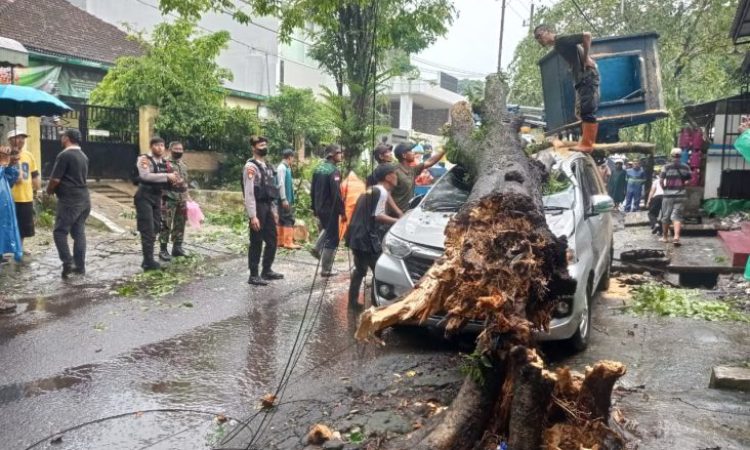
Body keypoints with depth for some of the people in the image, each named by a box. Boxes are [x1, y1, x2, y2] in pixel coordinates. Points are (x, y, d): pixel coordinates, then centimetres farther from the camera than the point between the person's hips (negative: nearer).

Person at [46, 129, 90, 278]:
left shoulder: (64, 155, -13)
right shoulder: (84, 156, 14)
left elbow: (55, 179, -14)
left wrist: (49, 191, 6)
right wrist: (54, 189, 22)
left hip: (69, 200, -8)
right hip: (84, 199, 8)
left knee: (60, 232, 0)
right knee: (79, 233, 9)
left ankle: (68, 263, -8)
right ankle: (80, 266, 10)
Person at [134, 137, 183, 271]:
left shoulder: (165, 163, 9)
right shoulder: (144, 159, -12)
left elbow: (166, 182, 16)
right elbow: (146, 176, -29)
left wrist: (175, 182, -8)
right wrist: (166, 176, -29)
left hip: (157, 198, 8)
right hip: (144, 198, -8)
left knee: (154, 229, 12)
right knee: (147, 230, -8)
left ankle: (148, 260, 23)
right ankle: (148, 262, -3)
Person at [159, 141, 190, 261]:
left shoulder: (183, 164, 16)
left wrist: (187, 195, 20)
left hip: (182, 199, 8)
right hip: (169, 198, -7)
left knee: (180, 224, 11)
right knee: (166, 224, -5)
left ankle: (177, 247, 20)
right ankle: (163, 249, 0)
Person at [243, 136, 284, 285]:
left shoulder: (268, 166, 15)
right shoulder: (251, 166, -11)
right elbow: (249, 193, -16)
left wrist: (274, 210, 15)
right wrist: (253, 216, -21)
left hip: (268, 207, 8)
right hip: (258, 208, -8)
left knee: (272, 240, 13)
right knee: (256, 242, -1)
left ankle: (267, 270, 27)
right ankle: (253, 275, 9)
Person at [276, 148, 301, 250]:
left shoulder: (286, 168, 14)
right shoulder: (281, 168, -14)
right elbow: (281, 184, -19)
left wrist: (290, 199, 15)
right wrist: (284, 199, -21)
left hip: (287, 199, 10)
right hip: (284, 199, -10)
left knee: (282, 220, 13)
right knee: (289, 220, -9)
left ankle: (280, 241, 19)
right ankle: (288, 242, -9)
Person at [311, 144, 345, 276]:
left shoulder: (318, 169, 10)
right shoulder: (333, 171, -17)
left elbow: (312, 190, 14)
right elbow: (336, 193, -22)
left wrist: (314, 207, 21)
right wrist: (342, 211, -16)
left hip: (319, 208, 8)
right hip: (330, 209, -8)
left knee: (326, 229, 32)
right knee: (332, 239, 1)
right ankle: (326, 269, 6)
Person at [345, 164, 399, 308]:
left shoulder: (371, 190, 18)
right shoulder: (382, 191, -11)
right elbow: (377, 216, -17)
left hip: (358, 235, 10)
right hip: (367, 237, -10)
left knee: (360, 269, 17)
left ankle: (353, 301, 22)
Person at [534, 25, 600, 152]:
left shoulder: (562, 40, -13)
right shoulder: (557, 46, 16)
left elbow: (587, 36, -21)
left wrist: (586, 58, -15)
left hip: (587, 77, -10)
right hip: (581, 80, 10)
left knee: (588, 111, -11)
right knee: (581, 112, 13)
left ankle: (587, 144, -12)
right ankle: (586, 142, 17)